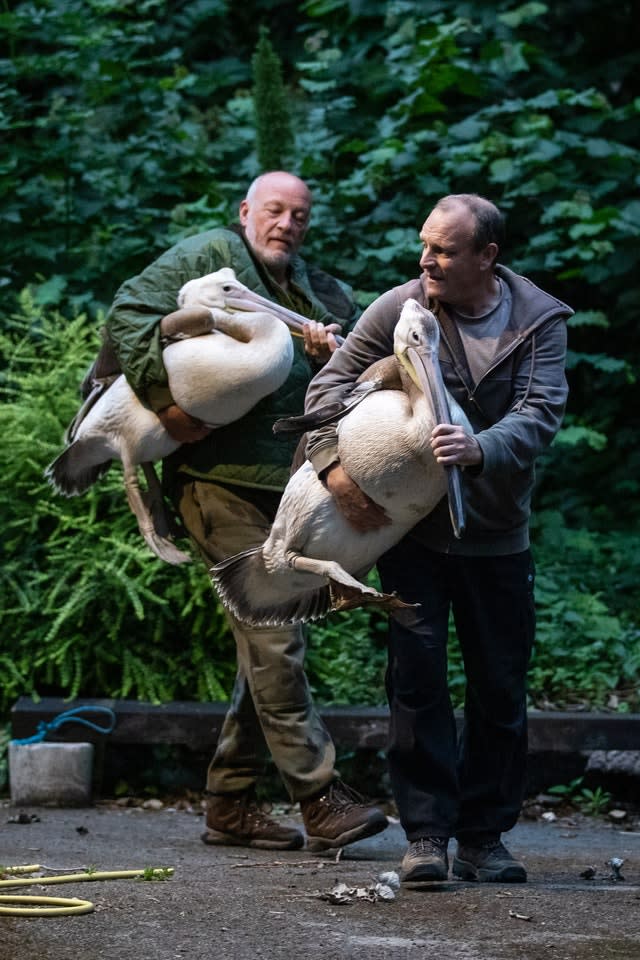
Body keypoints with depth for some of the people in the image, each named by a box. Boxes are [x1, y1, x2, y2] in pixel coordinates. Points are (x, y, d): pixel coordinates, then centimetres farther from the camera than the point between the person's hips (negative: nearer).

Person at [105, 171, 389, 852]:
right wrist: (166, 399, -18)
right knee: (273, 636, -12)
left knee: (266, 642, 8)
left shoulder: (318, 293, 21)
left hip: (285, 485, 7)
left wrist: (327, 357, -6)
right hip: (219, 480, -7)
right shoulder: (208, 255, 2)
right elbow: (129, 315, -8)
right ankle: (320, 800, -13)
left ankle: (229, 804, 16)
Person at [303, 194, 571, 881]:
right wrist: (335, 466, -23)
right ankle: (427, 834, -4)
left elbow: (541, 413, -18)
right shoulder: (399, 310, -7)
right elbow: (330, 385, -6)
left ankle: (484, 836, 16)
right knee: (416, 673, -9)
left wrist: (480, 449, -38)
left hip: (496, 534, 1)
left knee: (500, 688, 5)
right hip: (410, 527, -1)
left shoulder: (540, 322, -6)